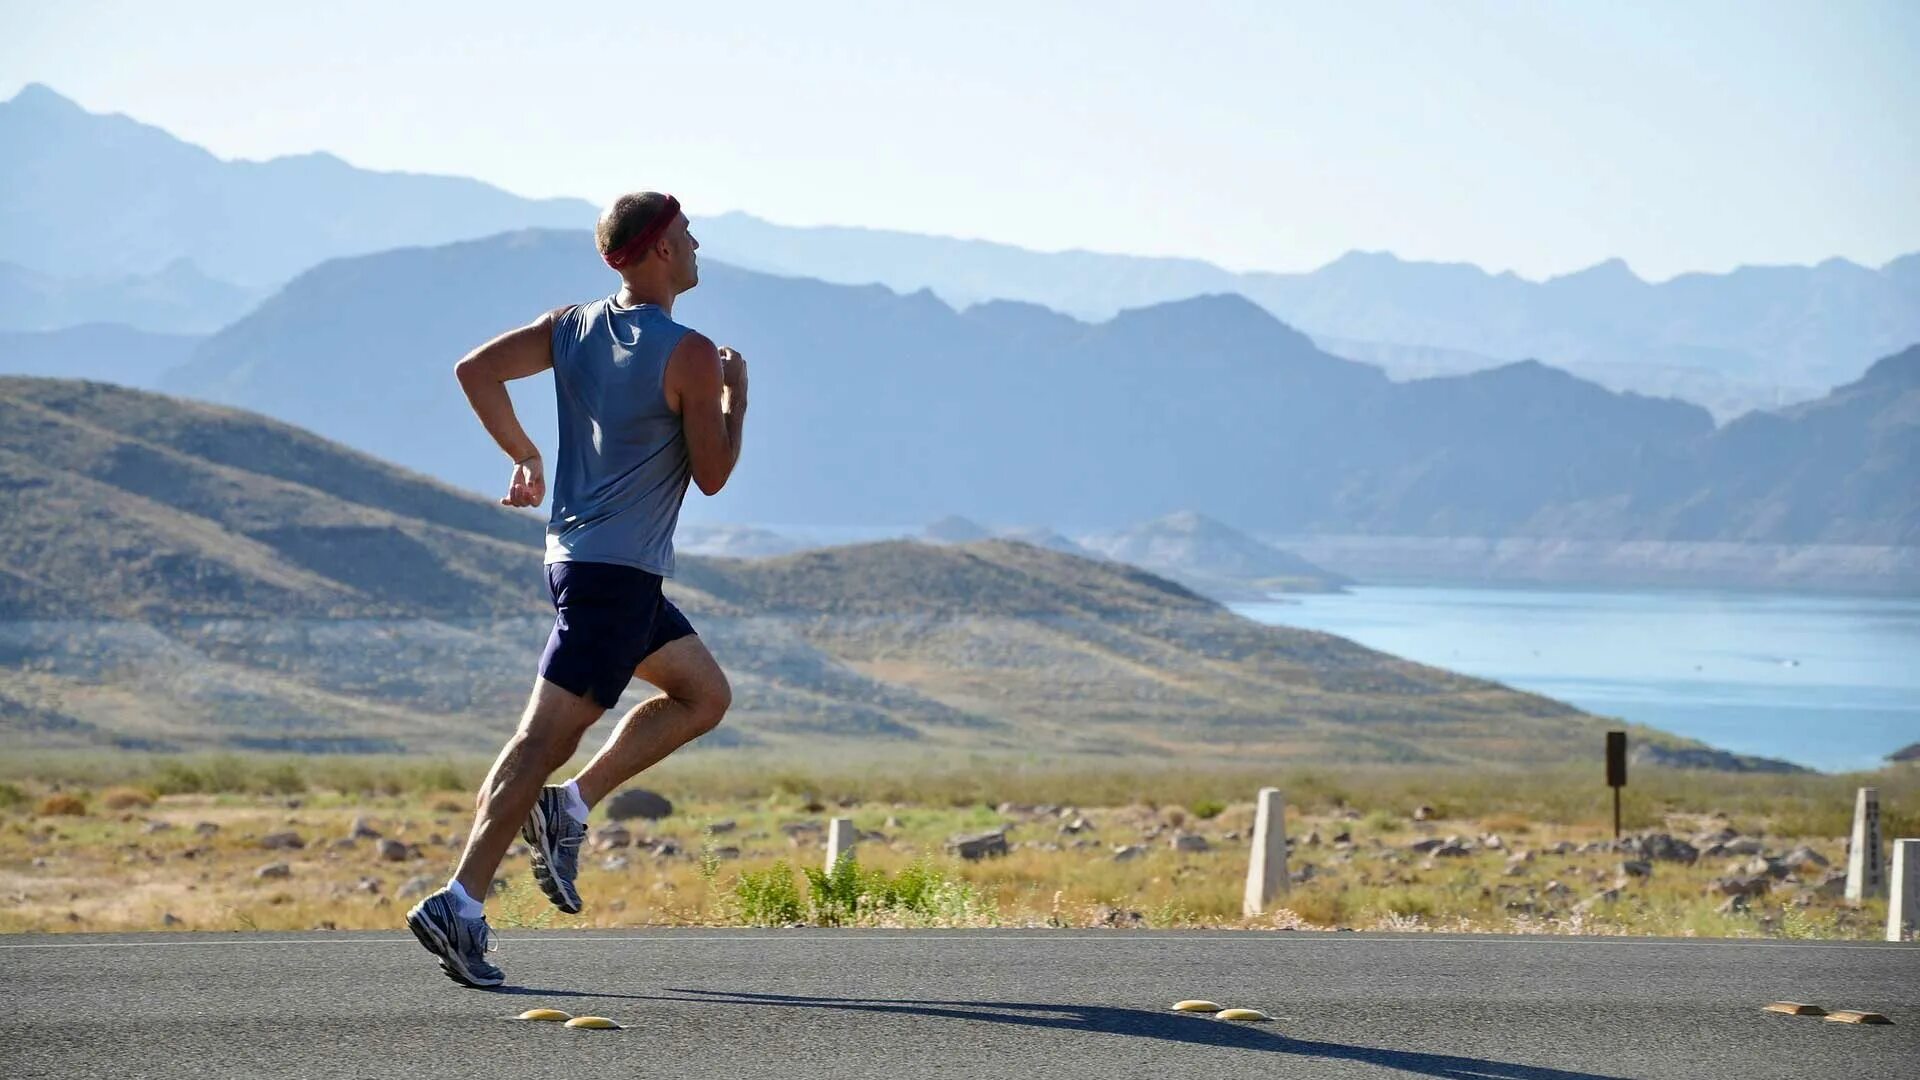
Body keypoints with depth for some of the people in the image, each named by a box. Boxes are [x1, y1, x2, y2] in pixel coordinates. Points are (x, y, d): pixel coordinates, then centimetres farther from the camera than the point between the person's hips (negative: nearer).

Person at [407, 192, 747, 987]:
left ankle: (569, 806, 10)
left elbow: (475, 370, 3)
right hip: (619, 570, -9)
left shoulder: (573, 326, 8)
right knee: (547, 736, -10)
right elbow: (712, 475, -9)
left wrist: (523, 455, 12)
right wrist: (736, 397, 6)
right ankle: (460, 904, -14)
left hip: (577, 554, 9)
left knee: (705, 695, 20)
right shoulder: (688, 355, -12)